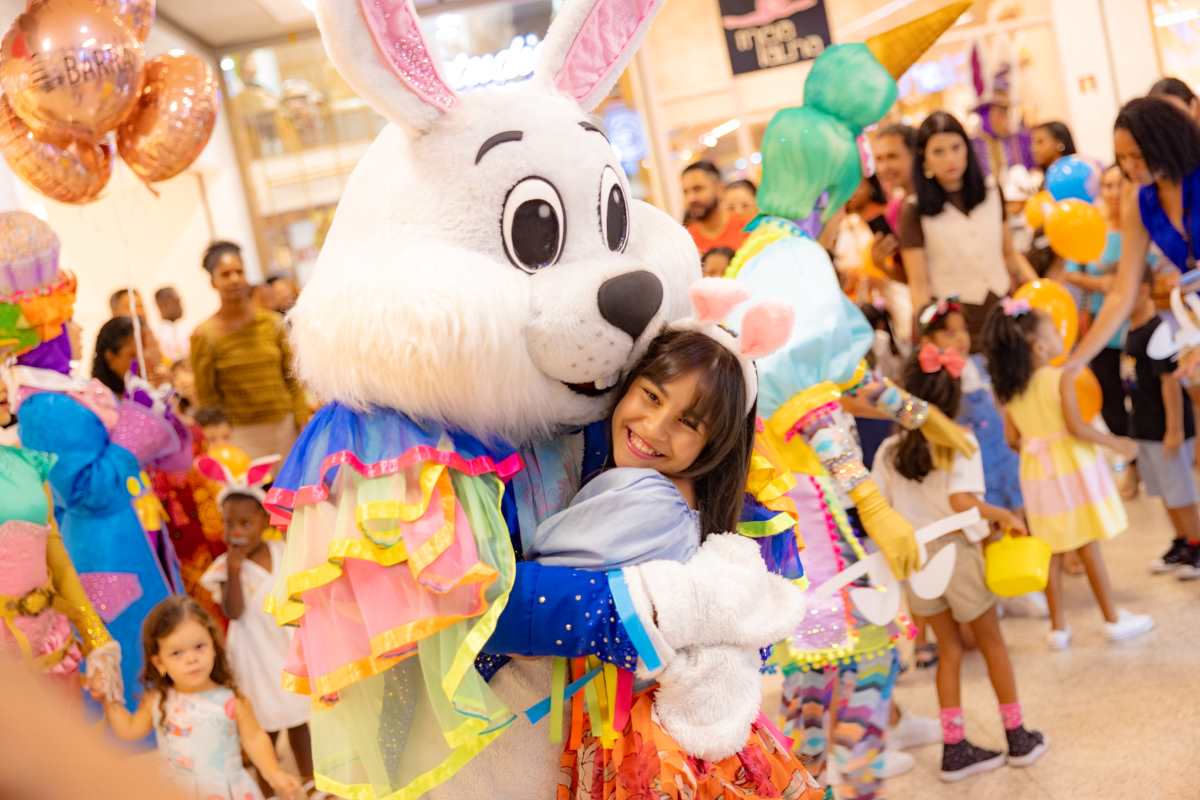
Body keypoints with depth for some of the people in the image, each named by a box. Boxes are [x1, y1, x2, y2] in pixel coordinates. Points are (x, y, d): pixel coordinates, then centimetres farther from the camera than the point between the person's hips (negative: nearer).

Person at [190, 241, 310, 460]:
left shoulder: (273, 322, 4)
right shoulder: (204, 335, -4)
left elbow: (292, 379, 7)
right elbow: (206, 398, -1)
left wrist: (304, 429, 3)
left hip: (286, 427, 3)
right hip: (242, 435, -3)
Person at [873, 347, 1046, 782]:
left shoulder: (889, 450, -2)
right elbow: (961, 501, -27)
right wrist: (1005, 516, -15)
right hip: (957, 554, -3)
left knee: (949, 649, 17)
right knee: (992, 643, 16)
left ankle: (954, 748, 17)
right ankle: (1018, 737, 28)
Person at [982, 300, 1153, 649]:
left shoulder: (1007, 386, 1)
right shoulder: (1059, 377, -17)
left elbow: (1012, 436, 4)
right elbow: (1077, 428, -19)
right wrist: (1116, 443, -7)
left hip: (1037, 472, 5)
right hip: (1071, 467, -5)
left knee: (1052, 552, 11)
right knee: (1088, 546, 5)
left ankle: (1058, 628, 17)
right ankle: (1113, 619, 18)